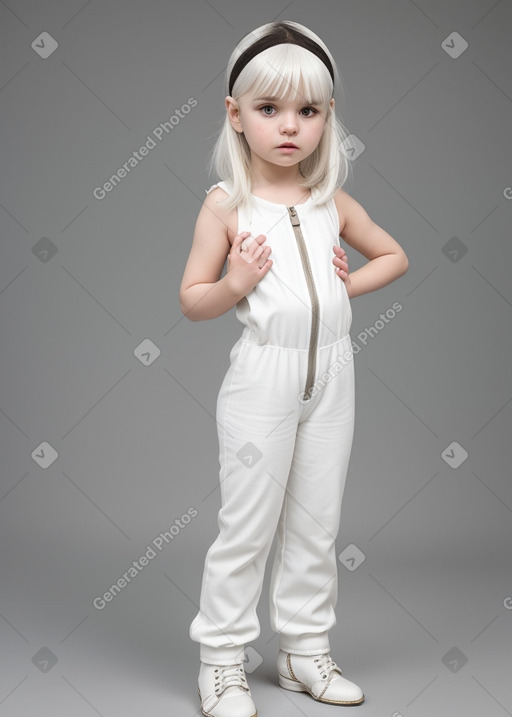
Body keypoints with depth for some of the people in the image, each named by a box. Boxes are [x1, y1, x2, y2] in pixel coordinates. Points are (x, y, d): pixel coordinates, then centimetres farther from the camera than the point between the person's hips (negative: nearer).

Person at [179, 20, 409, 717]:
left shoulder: (334, 202, 7)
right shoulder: (227, 203, -4)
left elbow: (395, 255, 21)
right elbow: (192, 301, -1)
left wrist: (350, 284, 4)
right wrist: (234, 285, -20)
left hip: (331, 375, 4)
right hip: (264, 373, -4)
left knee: (316, 524, 12)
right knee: (247, 524, 2)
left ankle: (305, 650, 26)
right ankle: (222, 659, 17)